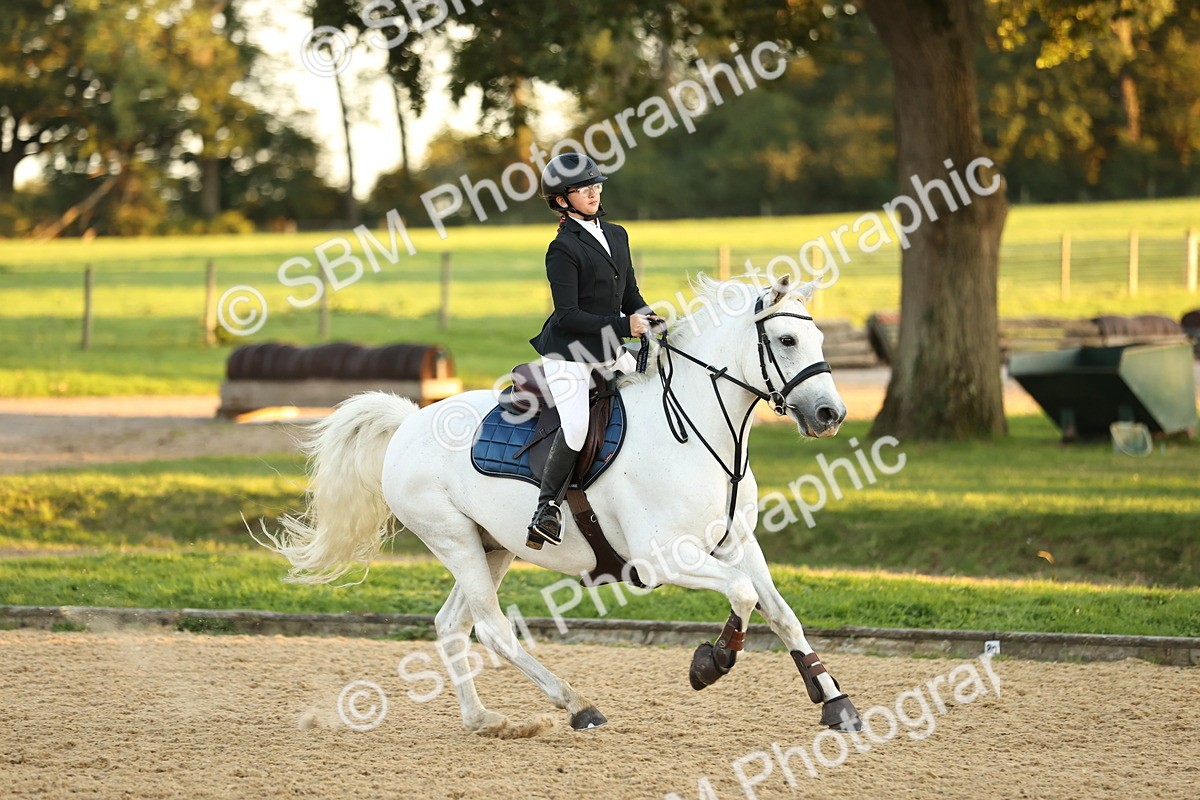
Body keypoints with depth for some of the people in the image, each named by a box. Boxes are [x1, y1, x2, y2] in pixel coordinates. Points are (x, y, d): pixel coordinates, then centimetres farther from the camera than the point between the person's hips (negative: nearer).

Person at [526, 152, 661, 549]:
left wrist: (648, 318, -4)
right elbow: (568, 314, -19)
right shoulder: (563, 249, -14)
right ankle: (548, 507, -13)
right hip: (568, 351, -8)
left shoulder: (617, 235, 10)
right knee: (576, 426, -26)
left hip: (609, 351, 8)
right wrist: (624, 326, -24)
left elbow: (630, 295, 16)